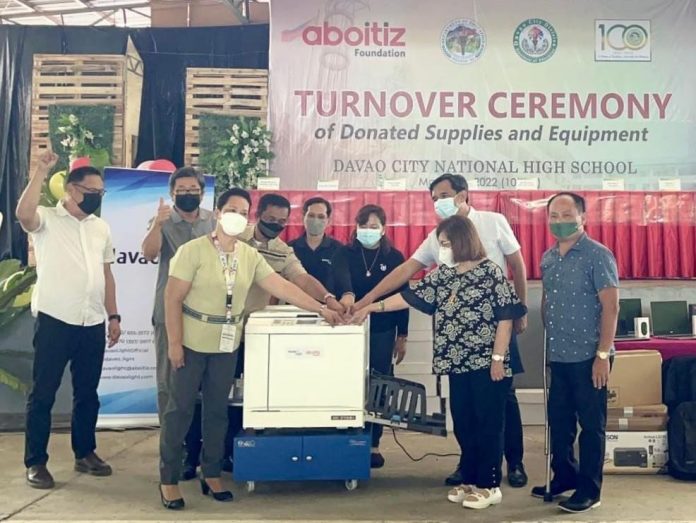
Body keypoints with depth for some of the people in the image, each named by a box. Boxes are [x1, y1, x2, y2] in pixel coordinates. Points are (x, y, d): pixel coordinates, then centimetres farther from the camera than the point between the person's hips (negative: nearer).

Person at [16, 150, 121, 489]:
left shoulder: (101, 227, 12)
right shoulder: (46, 220, -4)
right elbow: (23, 213, -29)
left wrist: (113, 315, 10)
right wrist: (42, 170, -29)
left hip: (93, 324, 5)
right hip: (54, 321, -5)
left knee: (87, 392, 14)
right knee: (42, 393, 3)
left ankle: (85, 453, 27)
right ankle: (36, 462, 15)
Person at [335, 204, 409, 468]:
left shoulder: (395, 256, 3)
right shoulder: (346, 254, 1)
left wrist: (402, 336, 1)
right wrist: (347, 295, -43)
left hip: (382, 331, 1)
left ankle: (373, 444, 16)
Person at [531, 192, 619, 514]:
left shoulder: (597, 255, -10)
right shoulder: (548, 258, 10)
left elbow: (610, 307, -14)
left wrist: (603, 354, -17)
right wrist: (549, 343, 14)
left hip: (588, 357, -6)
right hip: (559, 357, 7)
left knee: (591, 425, 5)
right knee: (559, 421, 15)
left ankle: (589, 490, 17)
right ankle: (564, 476, 32)